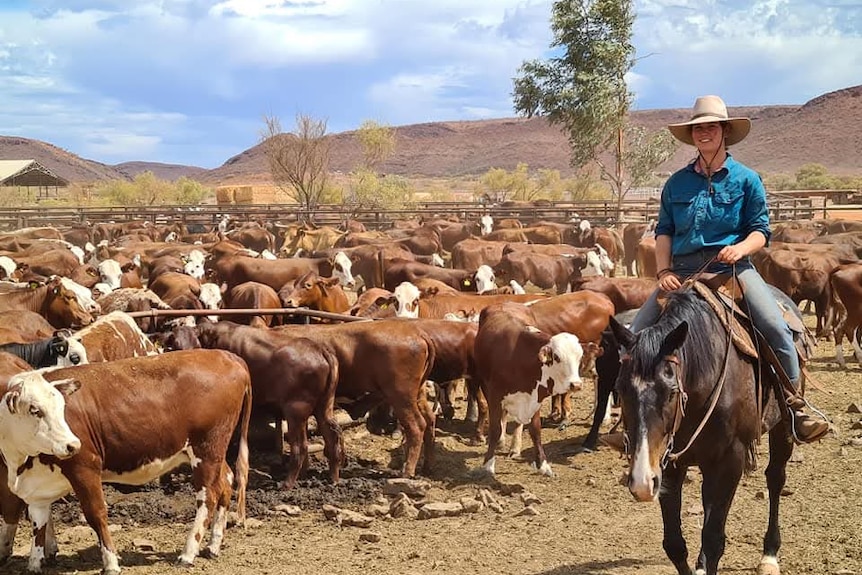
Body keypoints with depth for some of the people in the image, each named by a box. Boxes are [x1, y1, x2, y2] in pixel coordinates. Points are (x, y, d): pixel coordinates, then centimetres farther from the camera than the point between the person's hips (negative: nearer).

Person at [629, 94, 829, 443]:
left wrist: (741, 248, -19)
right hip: (682, 270, 3)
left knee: (774, 325, -25)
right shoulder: (677, 183, 11)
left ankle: (793, 406, -11)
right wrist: (663, 272, -4)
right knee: (637, 332, -9)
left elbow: (761, 231, 2)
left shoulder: (746, 179, 5)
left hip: (731, 267, -2)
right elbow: (664, 232, 11)